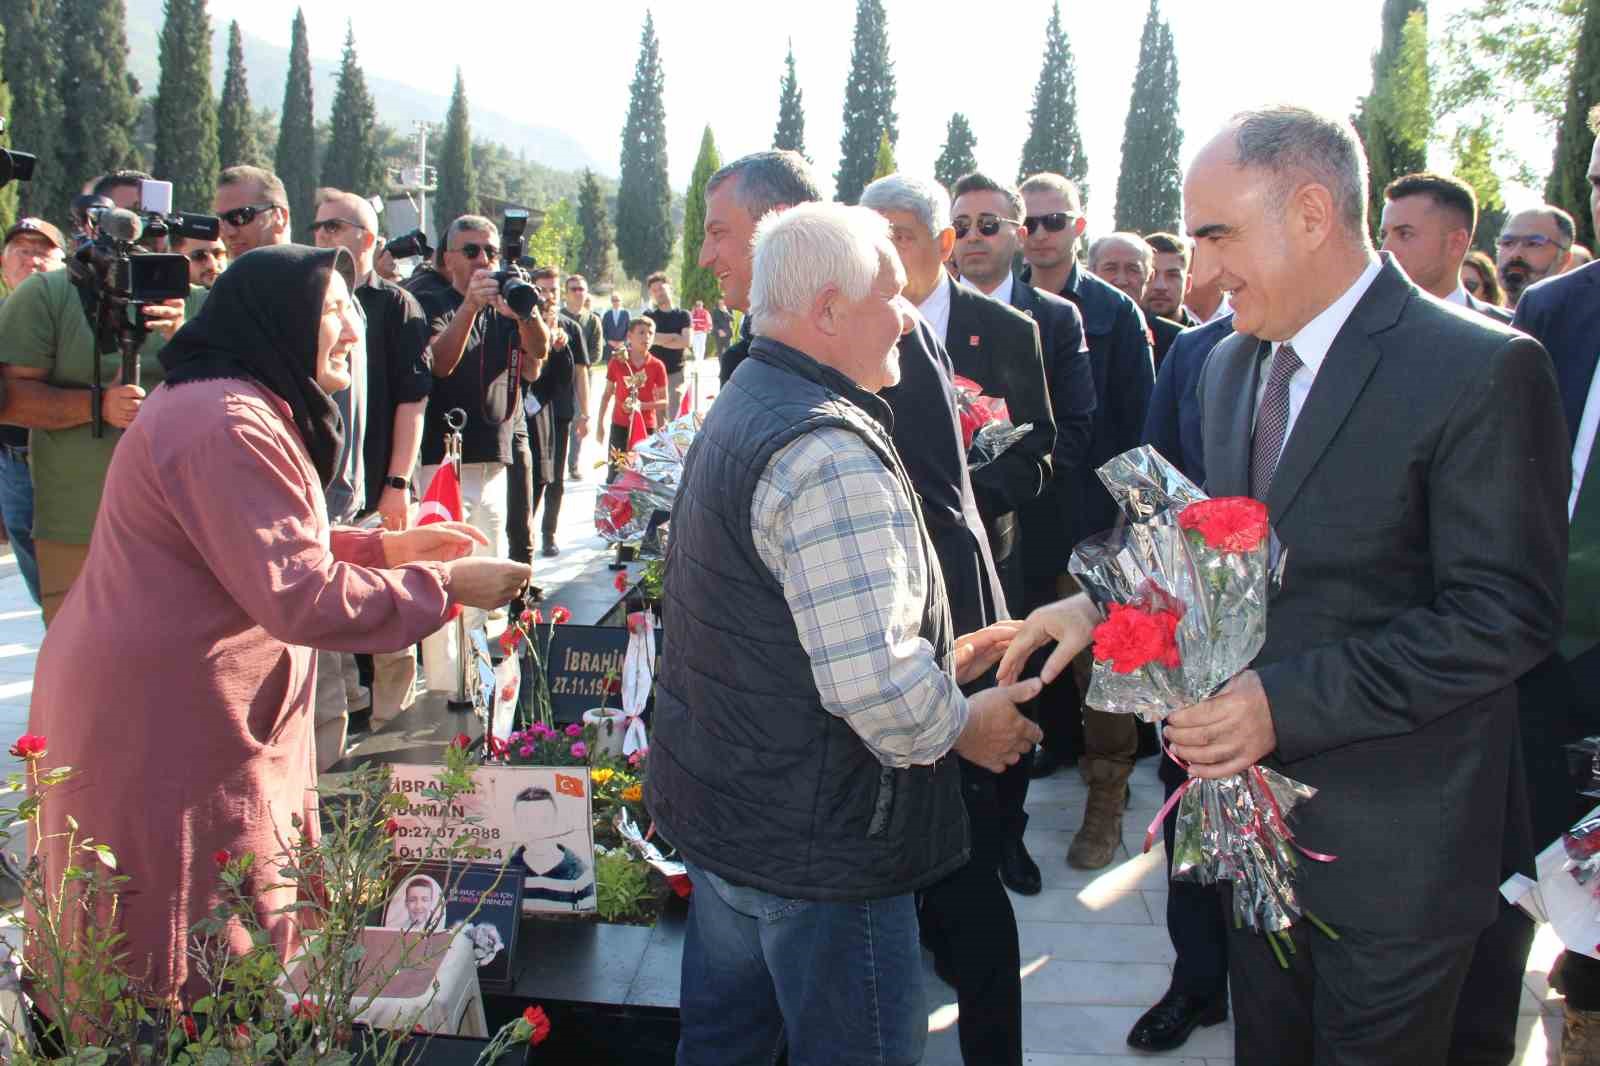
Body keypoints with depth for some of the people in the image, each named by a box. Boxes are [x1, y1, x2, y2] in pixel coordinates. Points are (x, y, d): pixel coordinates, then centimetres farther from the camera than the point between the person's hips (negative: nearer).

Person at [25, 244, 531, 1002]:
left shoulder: (233, 407, 14)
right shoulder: (228, 425, -22)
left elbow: (268, 547, 23)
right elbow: (300, 596, -26)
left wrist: (389, 544, 12)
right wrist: (446, 586, -18)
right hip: (165, 729, -11)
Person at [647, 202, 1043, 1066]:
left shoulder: (738, 414, 10)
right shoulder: (830, 453, -24)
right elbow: (871, 681, -31)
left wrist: (936, 658, 12)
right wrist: (962, 725, -12)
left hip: (719, 803, 10)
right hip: (816, 843, -10)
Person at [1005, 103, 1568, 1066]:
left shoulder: (1482, 370, -18)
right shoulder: (1231, 365, 6)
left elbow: (1507, 618, -21)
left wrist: (1290, 700, -26)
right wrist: (1102, 605, -4)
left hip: (1392, 845, -6)